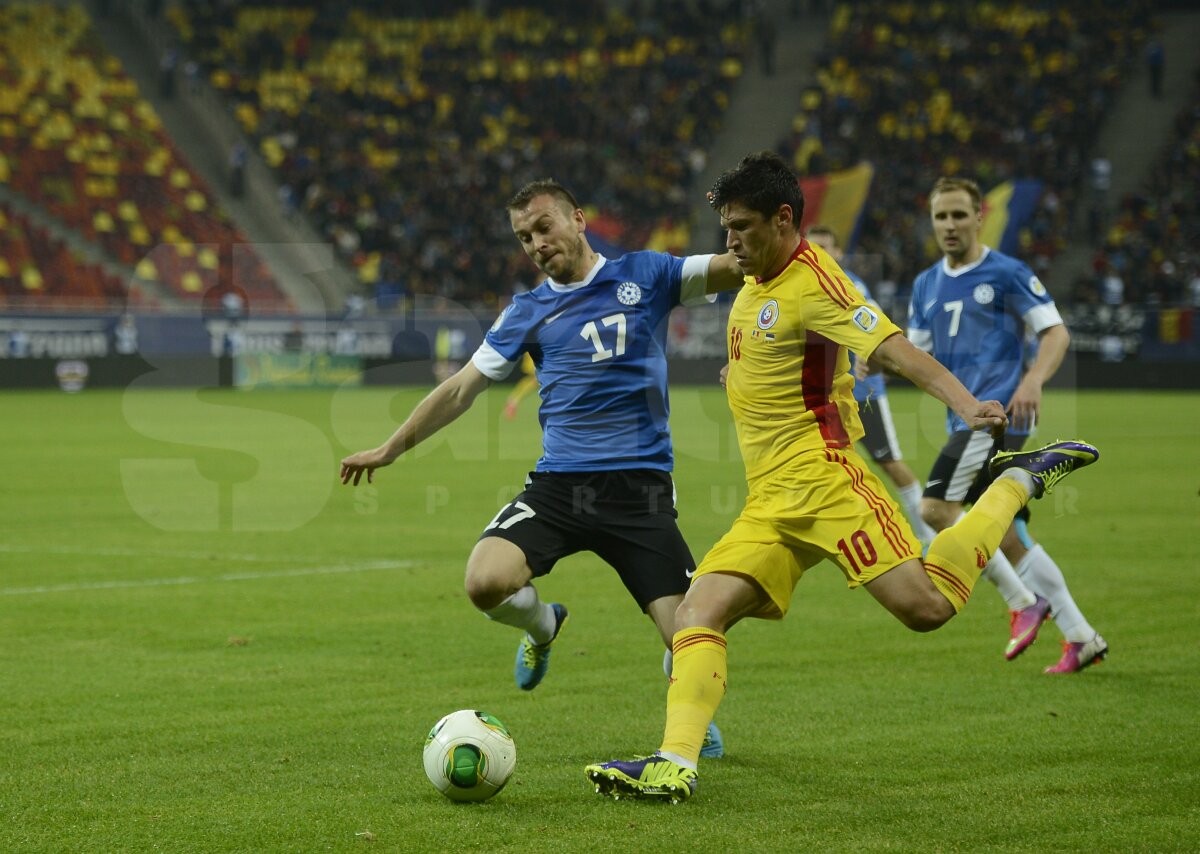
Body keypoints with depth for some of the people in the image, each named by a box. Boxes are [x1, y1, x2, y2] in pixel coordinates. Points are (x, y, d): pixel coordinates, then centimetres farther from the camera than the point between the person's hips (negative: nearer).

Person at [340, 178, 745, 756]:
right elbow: (462, 388, 19)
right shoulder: (528, 312, 13)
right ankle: (542, 625, 14)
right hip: (557, 485, 2)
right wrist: (389, 449, 20)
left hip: (641, 487, -2)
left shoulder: (643, 275, 7)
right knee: (486, 583, -24)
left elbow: (738, 267, -2)